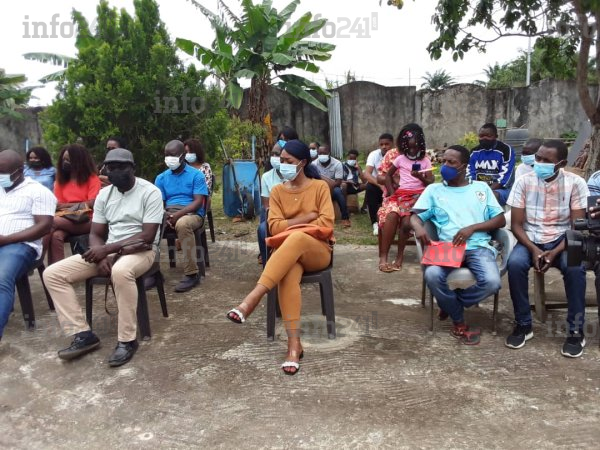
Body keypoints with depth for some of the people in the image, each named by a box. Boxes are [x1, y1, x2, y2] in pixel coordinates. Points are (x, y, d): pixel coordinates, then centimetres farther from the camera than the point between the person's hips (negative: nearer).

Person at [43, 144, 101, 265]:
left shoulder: (92, 179, 4)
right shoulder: (61, 179, 18)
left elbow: (91, 204, -6)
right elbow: (57, 205, 9)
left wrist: (66, 205, 0)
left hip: (86, 221, -4)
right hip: (65, 220, 4)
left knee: (53, 222, -29)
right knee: (56, 236, -32)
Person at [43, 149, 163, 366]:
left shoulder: (150, 192, -10)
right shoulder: (103, 195, 9)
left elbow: (147, 236, -17)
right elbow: (95, 235, 9)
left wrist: (107, 249, -21)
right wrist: (101, 256, -14)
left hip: (141, 250, -6)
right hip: (108, 251, 7)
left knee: (121, 271, -43)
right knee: (52, 274, -8)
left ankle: (127, 340, -27)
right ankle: (82, 334, -9)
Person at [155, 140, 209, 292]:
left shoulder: (196, 175, 4)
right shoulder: (161, 178, 16)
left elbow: (198, 202, -6)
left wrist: (178, 214, -20)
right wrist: (164, 215, -14)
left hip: (192, 213, -4)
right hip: (168, 213, 4)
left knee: (182, 224, -40)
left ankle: (192, 273, -31)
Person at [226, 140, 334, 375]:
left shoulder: (320, 186, 4)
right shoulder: (277, 192, 11)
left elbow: (326, 223, -8)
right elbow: (274, 227, -1)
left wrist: (291, 226, -9)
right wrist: (307, 217, -8)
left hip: (318, 251, -2)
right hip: (288, 252, 2)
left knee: (296, 238, -39)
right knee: (288, 273, -37)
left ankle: (252, 299, -47)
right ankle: (294, 345, -38)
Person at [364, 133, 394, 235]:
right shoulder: (374, 154, -13)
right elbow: (366, 174, -26)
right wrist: (380, 185, -42)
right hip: (377, 185, 0)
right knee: (370, 188, -31)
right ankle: (376, 223, -25)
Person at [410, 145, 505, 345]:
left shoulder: (481, 187, 17)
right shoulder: (433, 190, 16)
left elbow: (501, 220, 10)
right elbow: (415, 216, 5)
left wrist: (472, 228, -8)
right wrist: (418, 227, -21)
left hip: (478, 246, 0)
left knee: (491, 282, -30)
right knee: (432, 275, -32)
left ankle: (450, 304, 0)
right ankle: (459, 323, -7)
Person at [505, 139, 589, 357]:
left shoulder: (575, 183, -7)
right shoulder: (524, 182, -6)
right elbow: (516, 224, -5)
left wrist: (555, 252, -22)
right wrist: (533, 249, -21)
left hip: (562, 240, 0)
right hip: (531, 240, 1)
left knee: (575, 268, -32)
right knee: (515, 263, -31)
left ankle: (576, 331, -14)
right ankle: (523, 324, -13)